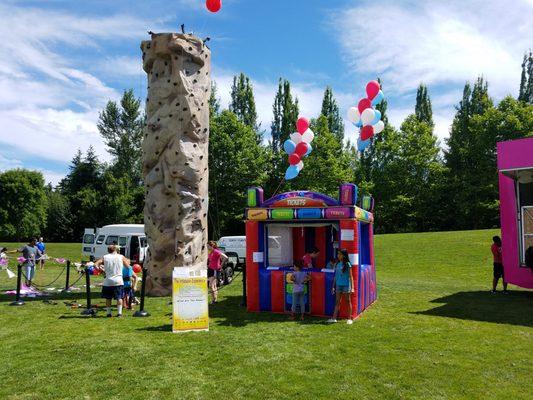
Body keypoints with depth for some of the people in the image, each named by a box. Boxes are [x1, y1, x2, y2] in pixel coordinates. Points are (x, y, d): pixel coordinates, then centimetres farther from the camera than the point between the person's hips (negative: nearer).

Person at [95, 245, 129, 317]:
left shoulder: (105, 257, 3)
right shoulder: (121, 257, 2)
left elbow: (95, 265, -5)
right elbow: (128, 265, 7)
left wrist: (100, 269, 12)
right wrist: (127, 260, 26)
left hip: (108, 281, 1)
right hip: (118, 281, -1)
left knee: (108, 298, 13)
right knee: (119, 297, 6)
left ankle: (109, 313, 15)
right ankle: (119, 313, 3)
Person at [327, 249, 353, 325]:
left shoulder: (347, 264, -8)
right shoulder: (337, 264, 8)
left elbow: (350, 276, -8)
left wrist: (352, 287, -12)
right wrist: (333, 286, 14)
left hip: (346, 285, -5)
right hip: (338, 285, 5)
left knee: (348, 302, 4)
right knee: (337, 302, 6)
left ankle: (349, 319, 11)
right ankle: (334, 318, 8)